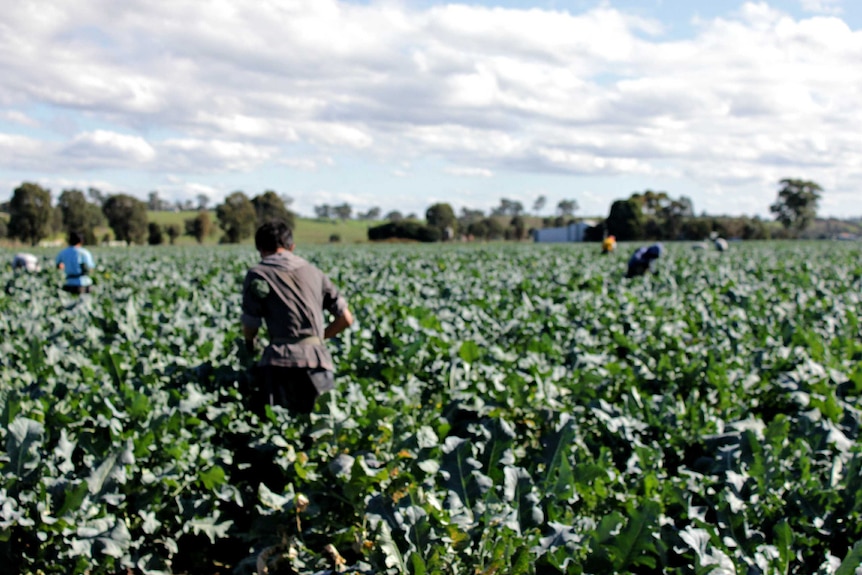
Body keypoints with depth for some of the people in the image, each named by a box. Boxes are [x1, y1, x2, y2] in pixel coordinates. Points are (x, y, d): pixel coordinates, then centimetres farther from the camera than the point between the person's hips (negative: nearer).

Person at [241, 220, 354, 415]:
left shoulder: (258, 274, 8)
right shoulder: (314, 272, 21)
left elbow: (250, 327, 7)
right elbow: (346, 319, 21)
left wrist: (250, 344, 30)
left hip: (280, 361, -3)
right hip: (318, 358, 4)